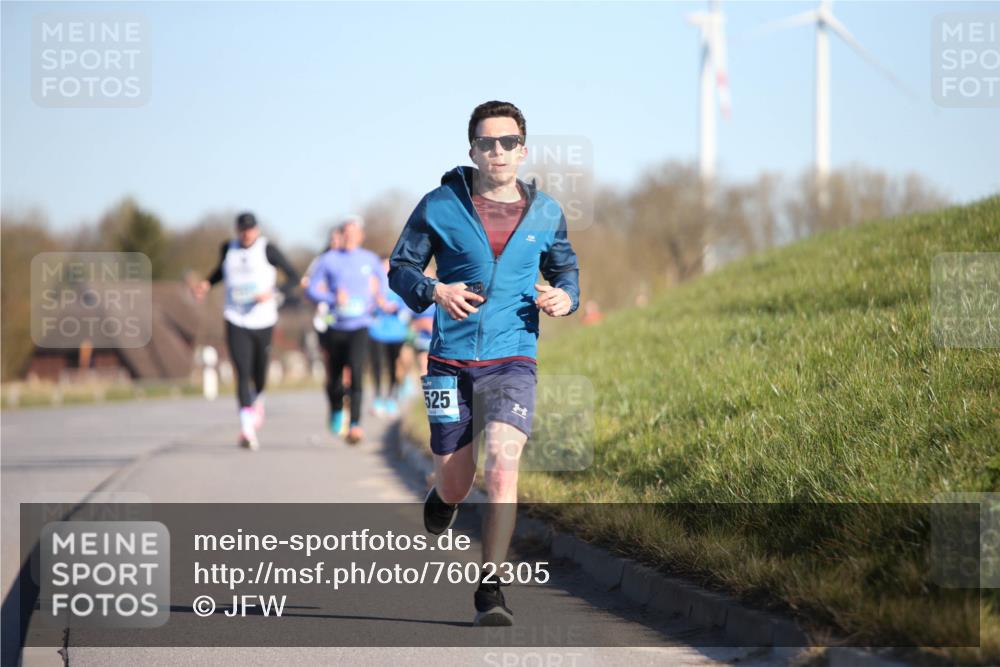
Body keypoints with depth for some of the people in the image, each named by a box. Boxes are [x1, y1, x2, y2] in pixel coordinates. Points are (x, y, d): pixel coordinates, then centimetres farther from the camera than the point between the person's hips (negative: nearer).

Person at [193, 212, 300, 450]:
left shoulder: (267, 249, -5)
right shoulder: (228, 249, 6)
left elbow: (293, 276, -5)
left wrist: (274, 293, -20)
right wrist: (207, 284, 11)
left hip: (263, 322, -1)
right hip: (236, 322, 1)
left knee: (259, 374, 12)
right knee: (242, 373, -14)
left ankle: (257, 401, 48)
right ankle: (247, 428, -20)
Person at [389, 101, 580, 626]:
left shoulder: (545, 213, 6)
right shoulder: (440, 205, -1)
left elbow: (565, 267, 21)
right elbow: (399, 267, 5)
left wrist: (565, 296, -2)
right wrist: (434, 291, -16)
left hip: (512, 360, 0)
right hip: (450, 361, 0)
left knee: (501, 468, -19)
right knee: (455, 484, 8)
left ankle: (491, 591, -11)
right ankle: (443, 495, 49)